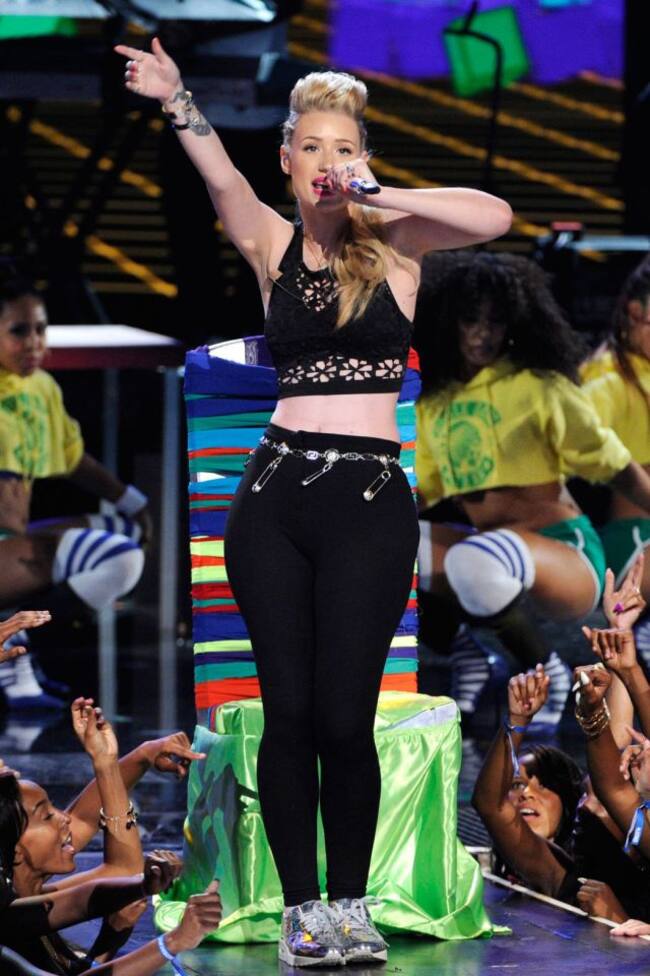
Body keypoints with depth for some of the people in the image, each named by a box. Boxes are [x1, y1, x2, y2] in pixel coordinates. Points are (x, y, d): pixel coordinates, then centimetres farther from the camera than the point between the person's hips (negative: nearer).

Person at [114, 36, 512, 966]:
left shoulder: (394, 241, 3)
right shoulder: (271, 244, 7)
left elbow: (494, 216, -14)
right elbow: (223, 182, -12)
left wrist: (377, 195, -16)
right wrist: (179, 104, -30)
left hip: (370, 500, -2)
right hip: (275, 495, 2)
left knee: (344, 715, -4)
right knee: (289, 711, -1)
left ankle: (350, 904, 13)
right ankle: (302, 909, 9)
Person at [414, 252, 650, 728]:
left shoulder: (539, 387, -4)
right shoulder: (432, 403, 11)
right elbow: (423, 491, 17)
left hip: (565, 552, -6)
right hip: (490, 548, 6)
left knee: (476, 562, -40)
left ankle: (545, 672, -11)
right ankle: (466, 656, 1)